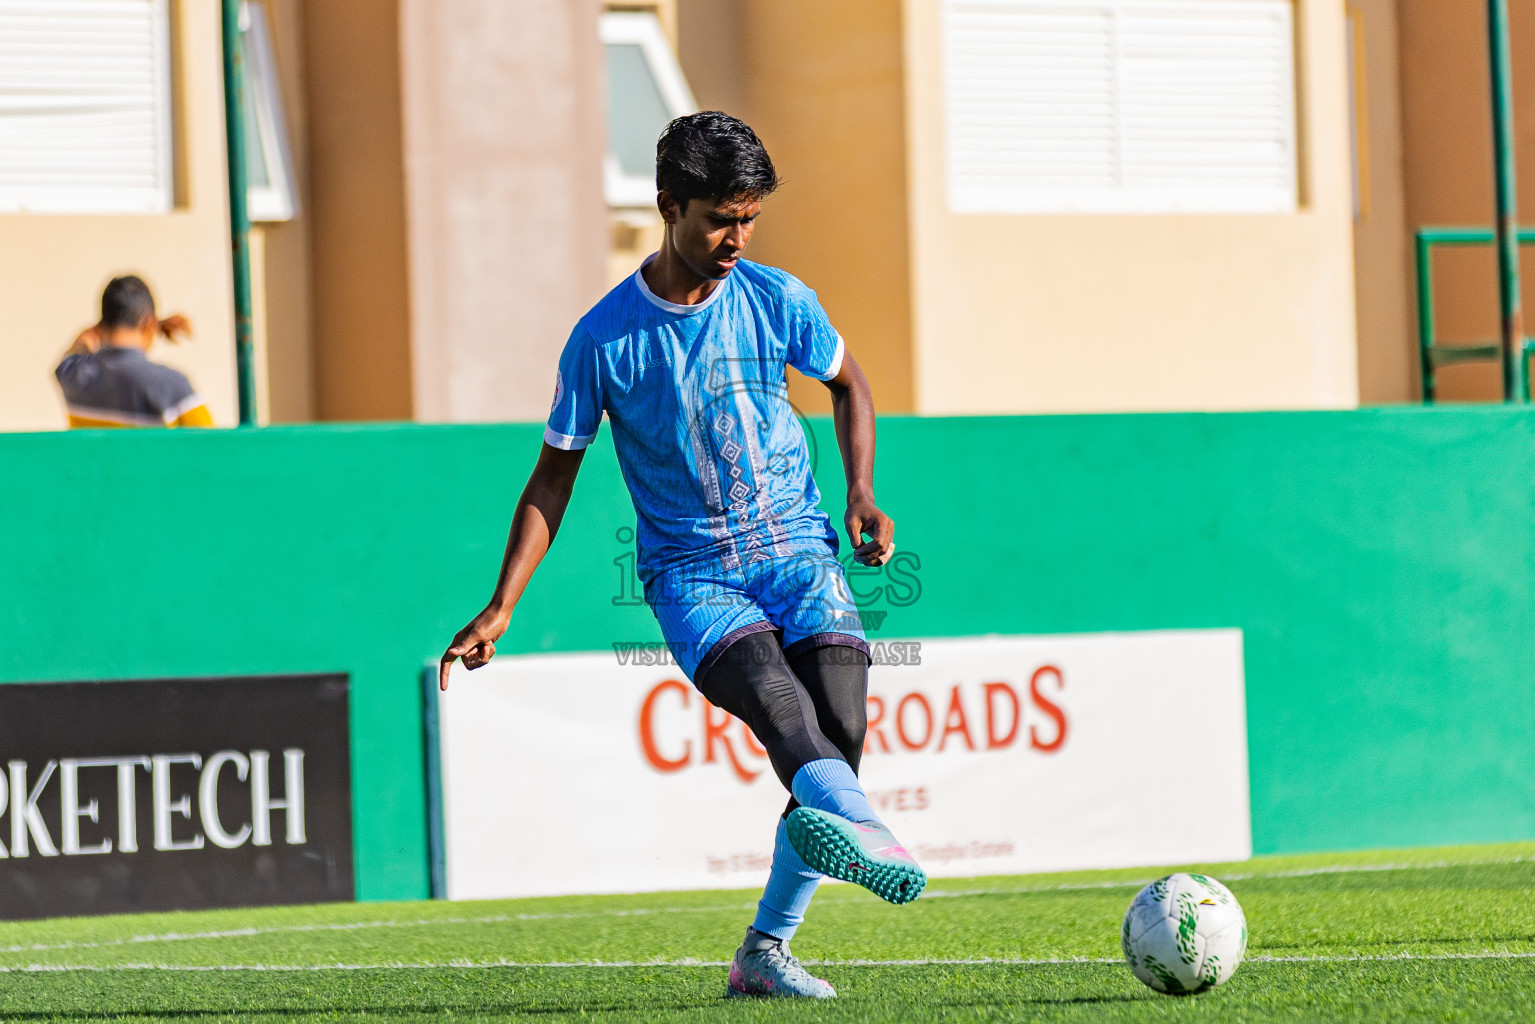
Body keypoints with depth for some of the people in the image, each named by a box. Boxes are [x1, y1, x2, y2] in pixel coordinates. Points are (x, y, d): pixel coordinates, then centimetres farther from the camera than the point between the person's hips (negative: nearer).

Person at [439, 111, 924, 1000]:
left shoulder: (777, 301, 2)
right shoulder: (605, 339, -4)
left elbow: (850, 384, 21)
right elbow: (554, 477, 5)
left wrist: (862, 494, 5)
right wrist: (500, 609, -1)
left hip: (799, 552, 3)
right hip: (692, 571, -3)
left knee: (841, 734, -17)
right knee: (774, 696, -32)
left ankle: (767, 951, -5)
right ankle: (870, 837, -61)